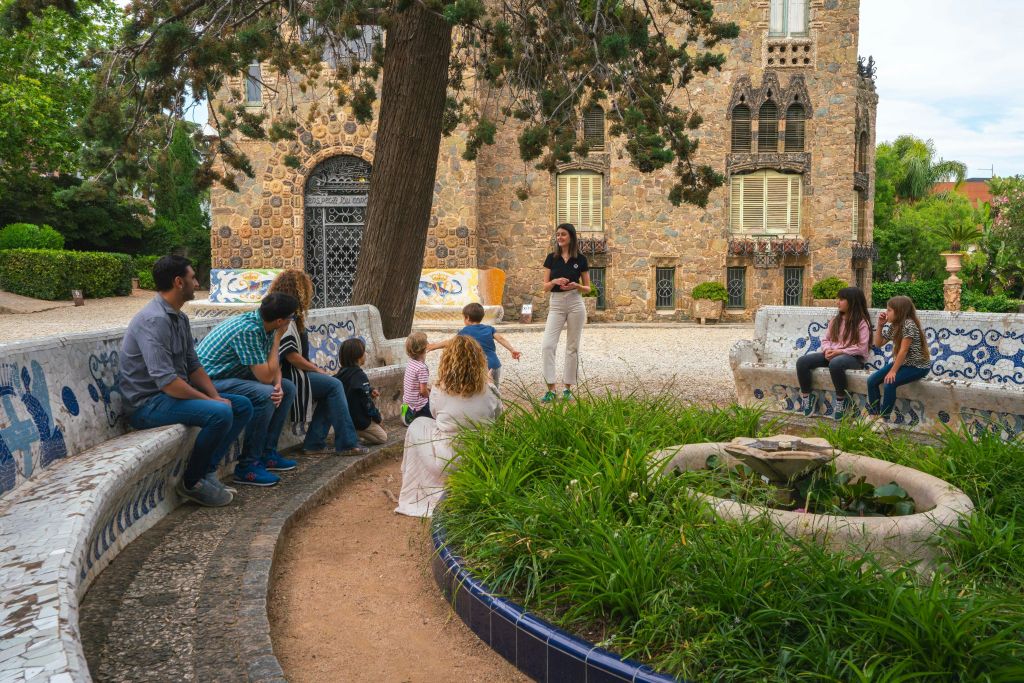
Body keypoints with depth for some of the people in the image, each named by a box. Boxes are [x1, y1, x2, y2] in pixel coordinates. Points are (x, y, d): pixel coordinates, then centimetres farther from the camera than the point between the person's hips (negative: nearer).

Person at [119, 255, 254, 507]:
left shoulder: (180, 318, 10)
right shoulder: (154, 320, -22)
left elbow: (193, 365, 13)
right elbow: (166, 381, -28)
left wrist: (216, 396, -3)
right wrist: (211, 401, -20)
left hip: (174, 393, 10)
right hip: (147, 404, -10)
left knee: (243, 405, 4)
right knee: (220, 413, -29)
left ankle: (206, 471, 2)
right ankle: (192, 482, -9)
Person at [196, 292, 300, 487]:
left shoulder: (264, 326, 0)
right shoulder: (248, 330, -28)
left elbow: (274, 366, 8)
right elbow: (266, 376, -26)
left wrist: (278, 385, -13)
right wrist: (278, 339, -19)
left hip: (233, 376, 10)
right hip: (210, 381, -10)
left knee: (288, 388, 6)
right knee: (264, 395, -30)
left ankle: (267, 453, 10)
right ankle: (247, 466, -19)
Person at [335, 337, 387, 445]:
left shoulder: (342, 372, 3)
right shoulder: (360, 376, -23)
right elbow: (367, 402, -19)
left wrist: (370, 390, 6)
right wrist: (377, 417, -5)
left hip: (345, 416, 8)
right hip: (359, 419, -8)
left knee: (380, 416, 26)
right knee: (383, 438, 5)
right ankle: (354, 431, -11)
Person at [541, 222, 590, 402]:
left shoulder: (580, 259, 2)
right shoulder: (551, 258, 5)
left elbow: (587, 288, 5)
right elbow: (545, 286, 5)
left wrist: (576, 286, -15)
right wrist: (555, 281, -15)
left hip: (575, 304, -1)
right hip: (556, 304, 1)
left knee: (572, 347, 5)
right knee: (547, 345, -12)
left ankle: (568, 388, 14)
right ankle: (551, 389, -7)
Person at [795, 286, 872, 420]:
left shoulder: (862, 322, -4)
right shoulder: (835, 320, 17)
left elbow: (861, 348, -12)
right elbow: (826, 339, 15)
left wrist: (840, 352, -19)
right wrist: (827, 350, -8)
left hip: (853, 358, -6)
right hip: (832, 355, 7)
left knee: (835, 363, -43)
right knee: (802, 361, -16)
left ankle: (841, 398, -22)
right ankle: (806, 396, -5)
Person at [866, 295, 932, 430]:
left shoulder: (909, 324, -22)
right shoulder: (892, 326, 5)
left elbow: (903, 350, -23)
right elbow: (878, 343, 12)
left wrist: (893, 371, -23)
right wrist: (880, 325, 1)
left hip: (917, 366, -9)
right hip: (901, 362, 9)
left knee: (889, 383, -28)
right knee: (872, 380, -7)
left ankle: (884, 420, -15)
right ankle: (874, 416, 2)